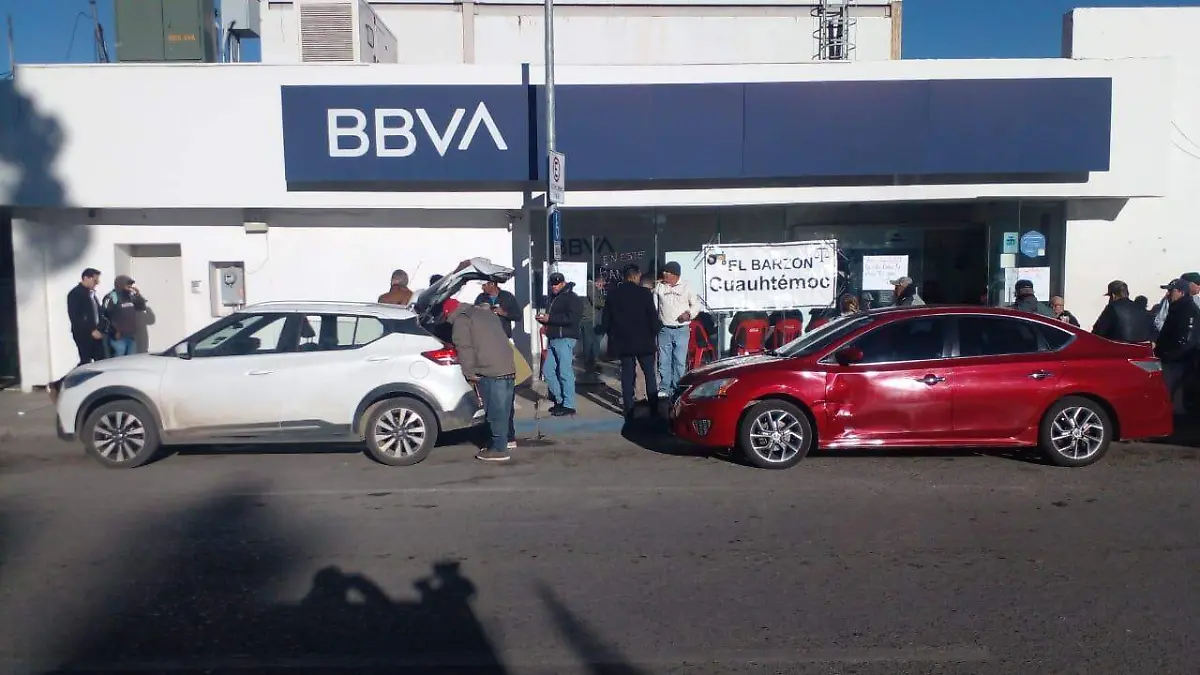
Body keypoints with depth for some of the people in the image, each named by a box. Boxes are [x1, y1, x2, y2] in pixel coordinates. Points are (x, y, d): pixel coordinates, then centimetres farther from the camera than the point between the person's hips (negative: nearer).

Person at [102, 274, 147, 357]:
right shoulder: (111, 297, -10)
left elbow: (142, 307, 16)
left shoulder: (131, 296, 13)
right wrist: (114, 331, -15)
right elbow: (105, 316, -14)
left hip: (131, 336, 8)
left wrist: (138, 294, 2)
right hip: (118, 337, -7)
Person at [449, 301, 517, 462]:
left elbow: (465, 348, -8)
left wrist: (469, 373, -4)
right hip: (508, 367, 9)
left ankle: (499, 449, 1)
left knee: (495, 411, -3)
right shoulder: (487, 313, 25)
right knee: (503, 409, 21)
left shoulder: (461, 319, 1)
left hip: (490, 371, -8)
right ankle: (507, 438, 33)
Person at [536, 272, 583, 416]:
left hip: (565, 339, -9)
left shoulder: (572, 298, -6)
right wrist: (543, 318, 6)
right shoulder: (554, 298, 22)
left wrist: (550, 318, -19)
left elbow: (571, 318, -20)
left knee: (565, 372, -8)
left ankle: (568, 405, -2)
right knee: (548, 371, 9)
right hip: (553, 339, 9)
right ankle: (560, 400, 20)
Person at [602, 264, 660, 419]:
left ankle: (629, 412, 6)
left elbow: (605, 320, 6)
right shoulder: (644, 293, -10)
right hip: (643, 342, -3)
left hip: (622, 342, 3)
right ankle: (654, 410, 9)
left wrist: (613, 335, 18)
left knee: (627, 376, 7)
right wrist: (653, 334, 5)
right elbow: (653, 317, -9)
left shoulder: (613, 294, 2)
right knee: (650, 375, 8)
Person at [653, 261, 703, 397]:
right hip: (664, 329, 2)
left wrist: (689, 313, -10)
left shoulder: (686, 287, 2)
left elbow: (697, 303, 7)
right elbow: (654, 306, 10)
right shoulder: (659, 287, 7)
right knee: (664, 360, 2)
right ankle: (664, 389, 9)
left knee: (680, 361, 0)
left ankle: (678, 389, 8)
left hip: (682, 330, -1)